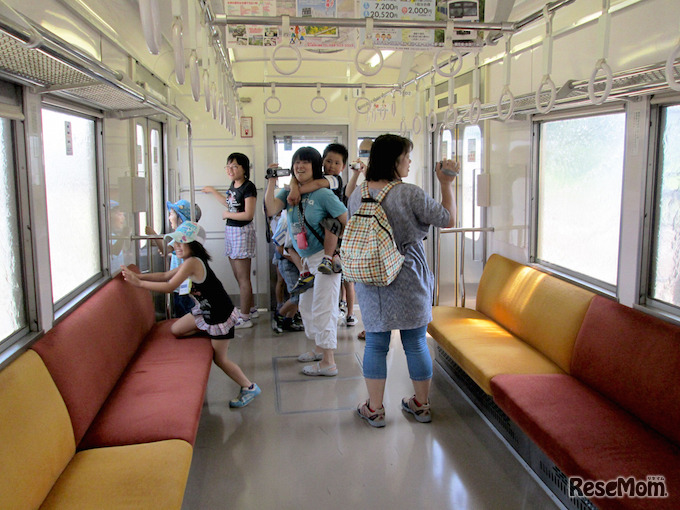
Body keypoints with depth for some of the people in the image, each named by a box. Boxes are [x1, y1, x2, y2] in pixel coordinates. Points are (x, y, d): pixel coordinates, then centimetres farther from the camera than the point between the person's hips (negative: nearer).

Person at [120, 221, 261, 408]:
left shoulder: (192, 262, -25)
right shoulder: (192, 261, 4)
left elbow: (169, 287, -27)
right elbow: (166, 276, 11)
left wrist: (138, 283, -21)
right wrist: (136, 275, 3)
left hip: (220, 315, -9)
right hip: (205, 310, 9)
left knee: (219, 358, 2)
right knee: (176, 329, 16)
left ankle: (249, 387, 18)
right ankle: (214, 336, 25)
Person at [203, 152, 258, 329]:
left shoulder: (248, 187, -14)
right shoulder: (233, 185, 12)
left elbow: (248, 214, -21)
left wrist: (227, 215, -10)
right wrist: (213, 192, 35)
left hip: (243, 232, -9)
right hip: (230, 230, 9)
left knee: (243, 277, -4)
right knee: (238, 275, 14)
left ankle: (245, 318, 3)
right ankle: (251, 309, 27)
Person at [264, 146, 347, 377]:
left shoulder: (324, 194, -14)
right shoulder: (290, 192, 5)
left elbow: (348, 222, -14)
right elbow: (271, 209, -10)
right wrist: (272, 181, -14)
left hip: (325, 257, -8)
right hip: (307, 259, 8)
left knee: (322, 309, -5)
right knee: (306, 306, 19)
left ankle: (328, 362, 4)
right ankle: (319, 348, 37)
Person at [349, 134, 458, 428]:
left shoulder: (356, 197, 0)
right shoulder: (411, 195, -14)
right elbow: (449, 219, -5)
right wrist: (446, 183, 3)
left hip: (370, 282, 3)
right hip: (409, 283, -3)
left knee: (375, 344, 11)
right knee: (416, 343, 12)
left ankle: (374, 409, 19)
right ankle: (421, 405, 27)